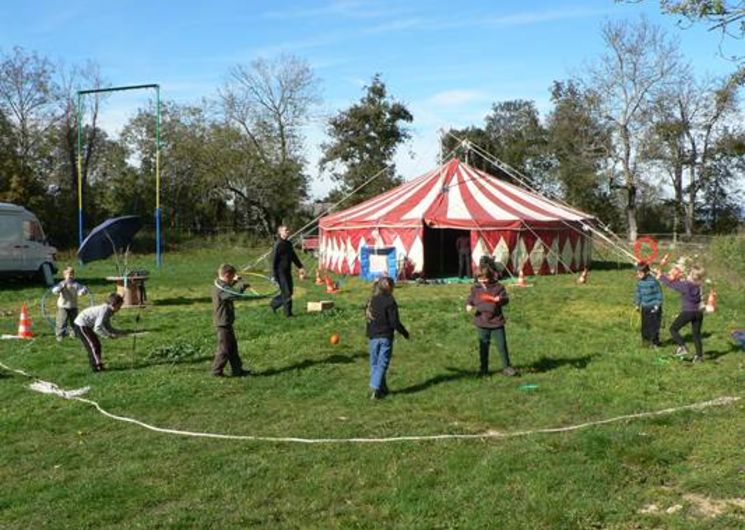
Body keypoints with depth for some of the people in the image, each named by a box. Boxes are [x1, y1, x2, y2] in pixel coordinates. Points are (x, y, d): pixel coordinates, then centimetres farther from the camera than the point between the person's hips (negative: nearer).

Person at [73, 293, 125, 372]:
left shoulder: (108, 311, 6)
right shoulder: (104, 310, -24)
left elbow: (108, 328, 12)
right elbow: (97, 328, -30)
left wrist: (121, 332, 6)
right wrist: (108, 336, -25)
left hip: (86, 325, 10)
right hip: (81, 325, -10)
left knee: (97, 345, 12)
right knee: (93, 346, -9)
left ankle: (98, 365, 17)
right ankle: (97, 366, -7)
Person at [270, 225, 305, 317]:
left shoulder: (289, 243, 11)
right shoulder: (278, 245, -13)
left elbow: (294, 256, 21)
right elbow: (274, 260, -14)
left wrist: (300, 267, 16)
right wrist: (275, 275, -15)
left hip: (288, 271, 8)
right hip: (281, 272, -8)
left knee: (289, 292, 13)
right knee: (286, 293, -5)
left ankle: (274, 303, 32)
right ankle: (288, 313, 5)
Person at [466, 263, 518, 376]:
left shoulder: (498, 286, -4)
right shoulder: (475, 288, 2)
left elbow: (506, 299, -6)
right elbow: (470, 300, 8)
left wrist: (500, 299, -29)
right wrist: (469, 306, -14)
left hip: (497, 321, -1)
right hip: (482, 323, 2)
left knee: (502, 345, 2)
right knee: (483, 346, 9)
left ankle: (506, 367, 15)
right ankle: (483, 369, 20)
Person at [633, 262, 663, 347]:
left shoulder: (653, 281, -17)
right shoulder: (639, 282, 2)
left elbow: (659, 293, -11)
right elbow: (638, 293, 15)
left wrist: (657, 305, -13)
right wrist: (637, 304, 12)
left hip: (653, 307, -6)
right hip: (645, 307, 6)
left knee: (654, 325, -3)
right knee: (645, 325, 8)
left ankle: (655, 342, 9)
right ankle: (646, 341, 19)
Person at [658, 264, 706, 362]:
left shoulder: (685, 285, -15)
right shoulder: (698, 285, 3)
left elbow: (671, 284, -6)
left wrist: (661, 276, 6)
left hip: (688, 312, -6)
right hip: (698, 312, 6)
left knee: (673, 329, 7)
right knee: (696, 334, 14)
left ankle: (682, 347, -7)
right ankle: (699, 355, 17)